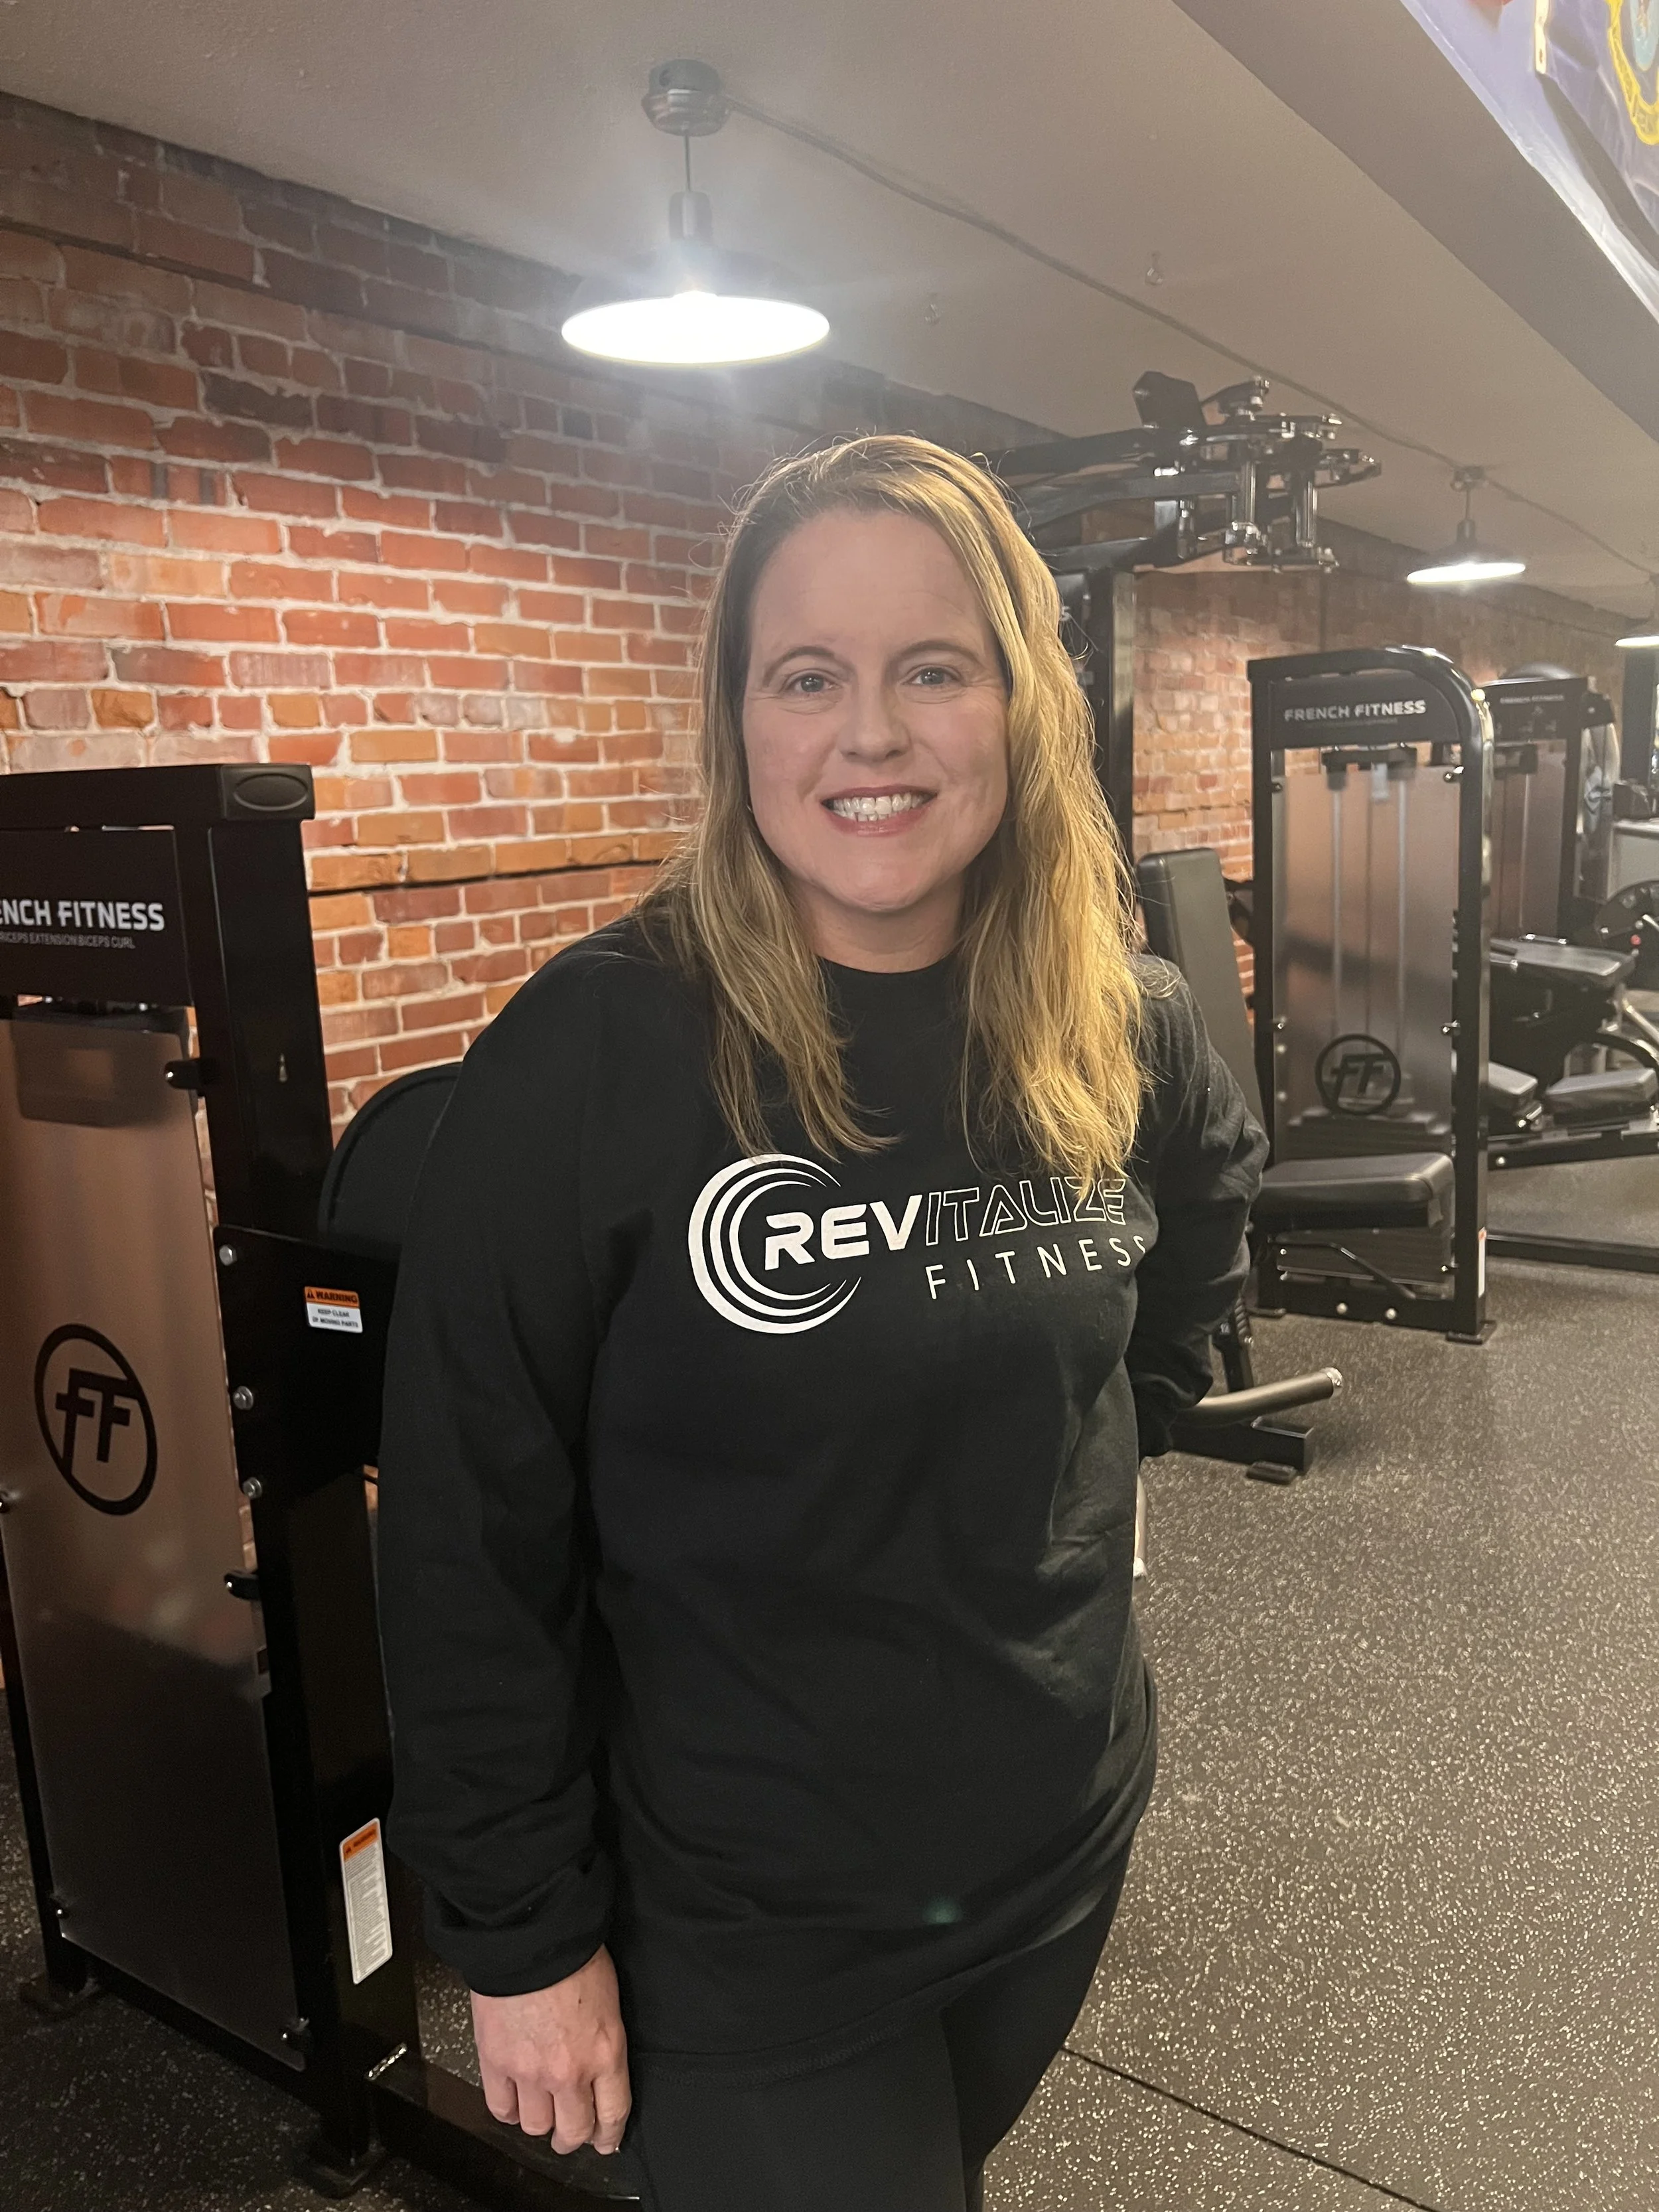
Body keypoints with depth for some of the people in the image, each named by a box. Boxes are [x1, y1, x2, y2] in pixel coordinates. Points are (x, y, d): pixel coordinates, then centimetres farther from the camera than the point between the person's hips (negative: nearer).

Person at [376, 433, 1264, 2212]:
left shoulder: (1127, 1032, -7)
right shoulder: (595, 1055, -22)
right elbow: (472, 1540, -16)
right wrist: (522, 1936, -10)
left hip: (1064, 1845, 5)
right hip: (742, 1931, -5)